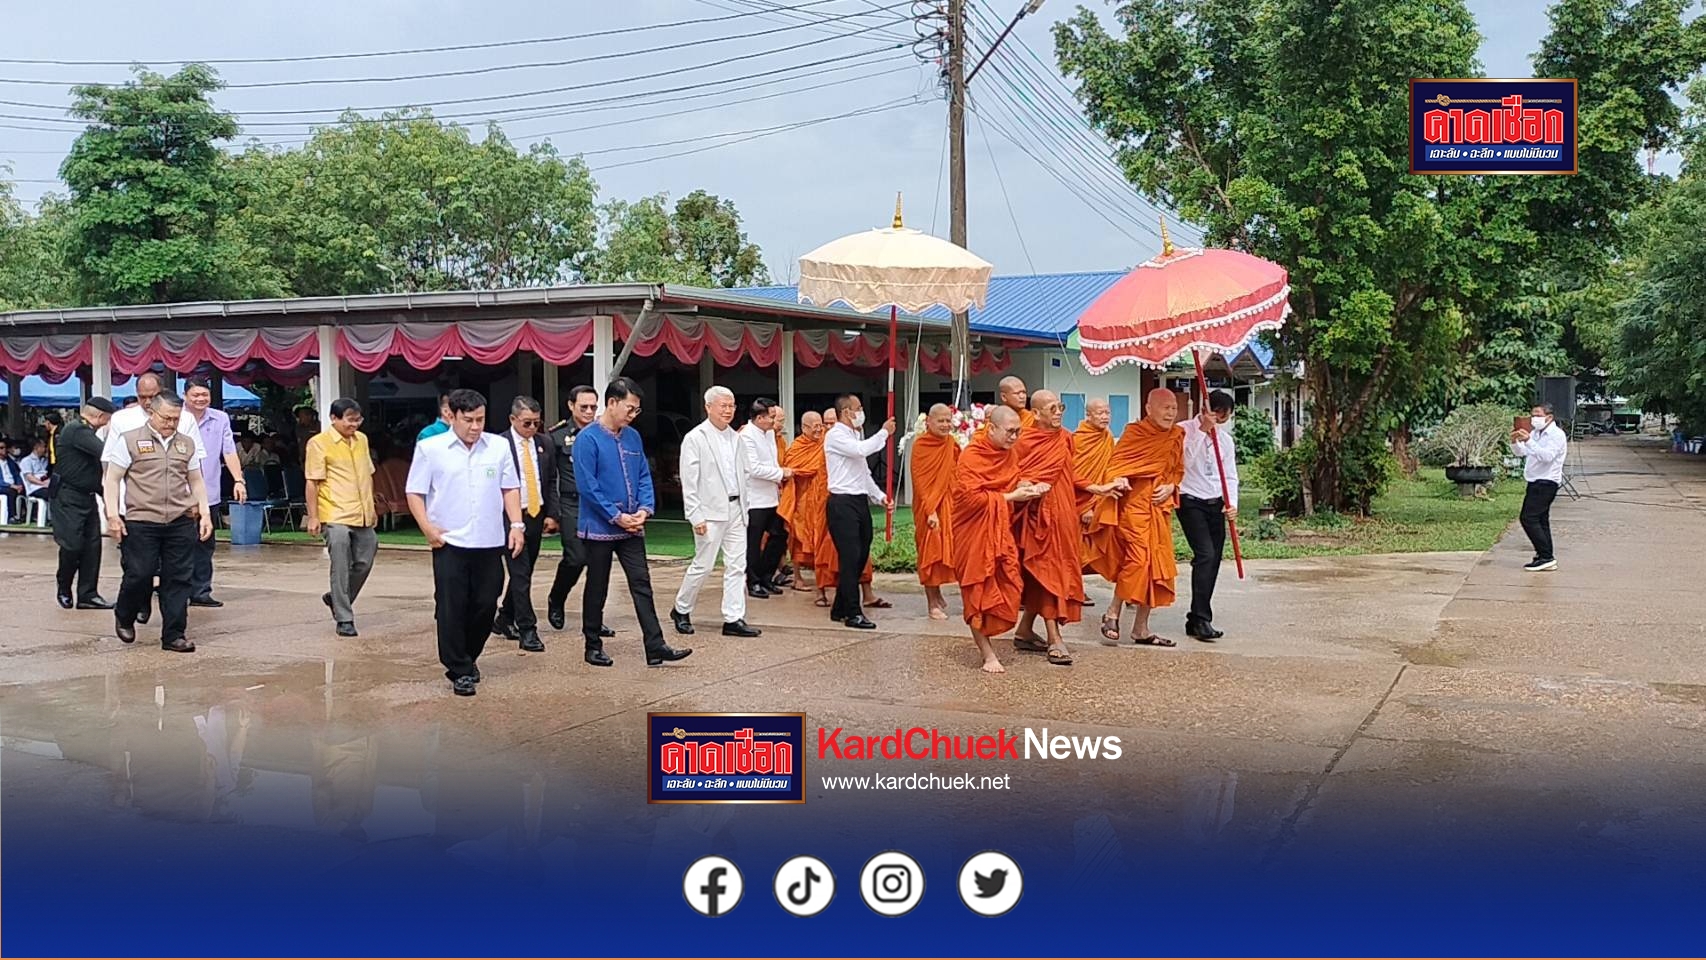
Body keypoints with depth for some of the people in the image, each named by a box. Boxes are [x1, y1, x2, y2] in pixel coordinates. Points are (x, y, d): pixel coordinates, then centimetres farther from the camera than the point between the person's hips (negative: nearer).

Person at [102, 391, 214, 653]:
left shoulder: (187, 443, 13)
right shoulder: (129, 440, 1)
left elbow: (197, 481, 20)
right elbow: (112, 479, 2)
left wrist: (205, 514, 11)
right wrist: (113, 515, -6)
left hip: (181, 523, 3)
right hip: (140, 522, -3)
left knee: (178, 579, 2)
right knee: (139, 575, 0)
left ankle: (174, 635, 10)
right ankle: (124, 617, 29)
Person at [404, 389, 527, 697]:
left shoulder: (499, 447, 6)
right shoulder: (430, 448, -1)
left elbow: (510, 489, 12)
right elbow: (415, 493, 1)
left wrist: (517, 524, 2)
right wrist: (427, 528, -10)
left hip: (490, 543, 3)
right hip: (449, 543, -3)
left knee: (486, 606, 8)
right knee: (451, 608, -2)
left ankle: (469, 658, 30)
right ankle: (459, 671, 8)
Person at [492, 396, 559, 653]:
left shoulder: (543, 445, 9)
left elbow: (551, 483, 13)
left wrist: (551, 514, 4)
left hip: (536, 516, 6)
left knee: (524, 573, 13)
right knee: (520, 574, -8)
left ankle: (504, 620, 29)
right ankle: (527, 630, -5)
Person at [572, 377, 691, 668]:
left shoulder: (633, 437, 6)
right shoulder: (588, 439, -12)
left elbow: (644, 476, 10)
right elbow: (587, 485, -16)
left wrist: (644, 508, -6)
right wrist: (617, 516, -16)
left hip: (632, 528, 5)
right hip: (600, 529, -5)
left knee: (642, 585, 2)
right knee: (597, 589, 8)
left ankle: (656, 648, 1)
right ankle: (593, 646, 21)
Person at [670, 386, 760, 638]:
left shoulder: (735, 437, 13)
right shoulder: (695, 438, -7)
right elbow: (689, 481, -10)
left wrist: (745, 507, 10)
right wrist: (696, 516, -14)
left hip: (736, 511, 6)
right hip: (711, 512, -6)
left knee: (737, 566, 3)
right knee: (703, 565, 0)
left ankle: (734, 619, 7)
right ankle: (681, 610, 20)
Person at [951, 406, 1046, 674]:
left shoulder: (1010, 454, 8)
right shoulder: (970, 457, -14)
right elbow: (972, 498, -21)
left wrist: (1028, 489, -3)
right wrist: (1009, 497, -17)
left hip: (1002, 531, 7)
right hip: (975, 533, -7)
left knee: (1007, 588, 3)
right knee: (979, 591, -1)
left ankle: (986, 639, 21)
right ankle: (988, 654, 4)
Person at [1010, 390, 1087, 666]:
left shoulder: (1065, 439, 10)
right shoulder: (1024, 441, -9)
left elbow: (1071, 477, 14)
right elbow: (1012, 477, -12)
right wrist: (1031, 487, -26)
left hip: (1062, 512, 6)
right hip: (1039, 512, -6)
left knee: (1039, 573, 11)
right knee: (1046, 571, -7)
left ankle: (1025, 631, 22)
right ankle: (1054, 639, -7)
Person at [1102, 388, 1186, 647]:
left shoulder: (1177, 436, 9)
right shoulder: (1134, 432, -7)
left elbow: (1178, 470, 17)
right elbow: (1116, 465, -5)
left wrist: (1170, 486, -1)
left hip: (1161, 506, 6)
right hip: (1134, 503, -6)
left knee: (1157, 565, 6)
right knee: (1137, 559, -17)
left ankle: (1141, 628, 15)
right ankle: (1113, 614, 2)